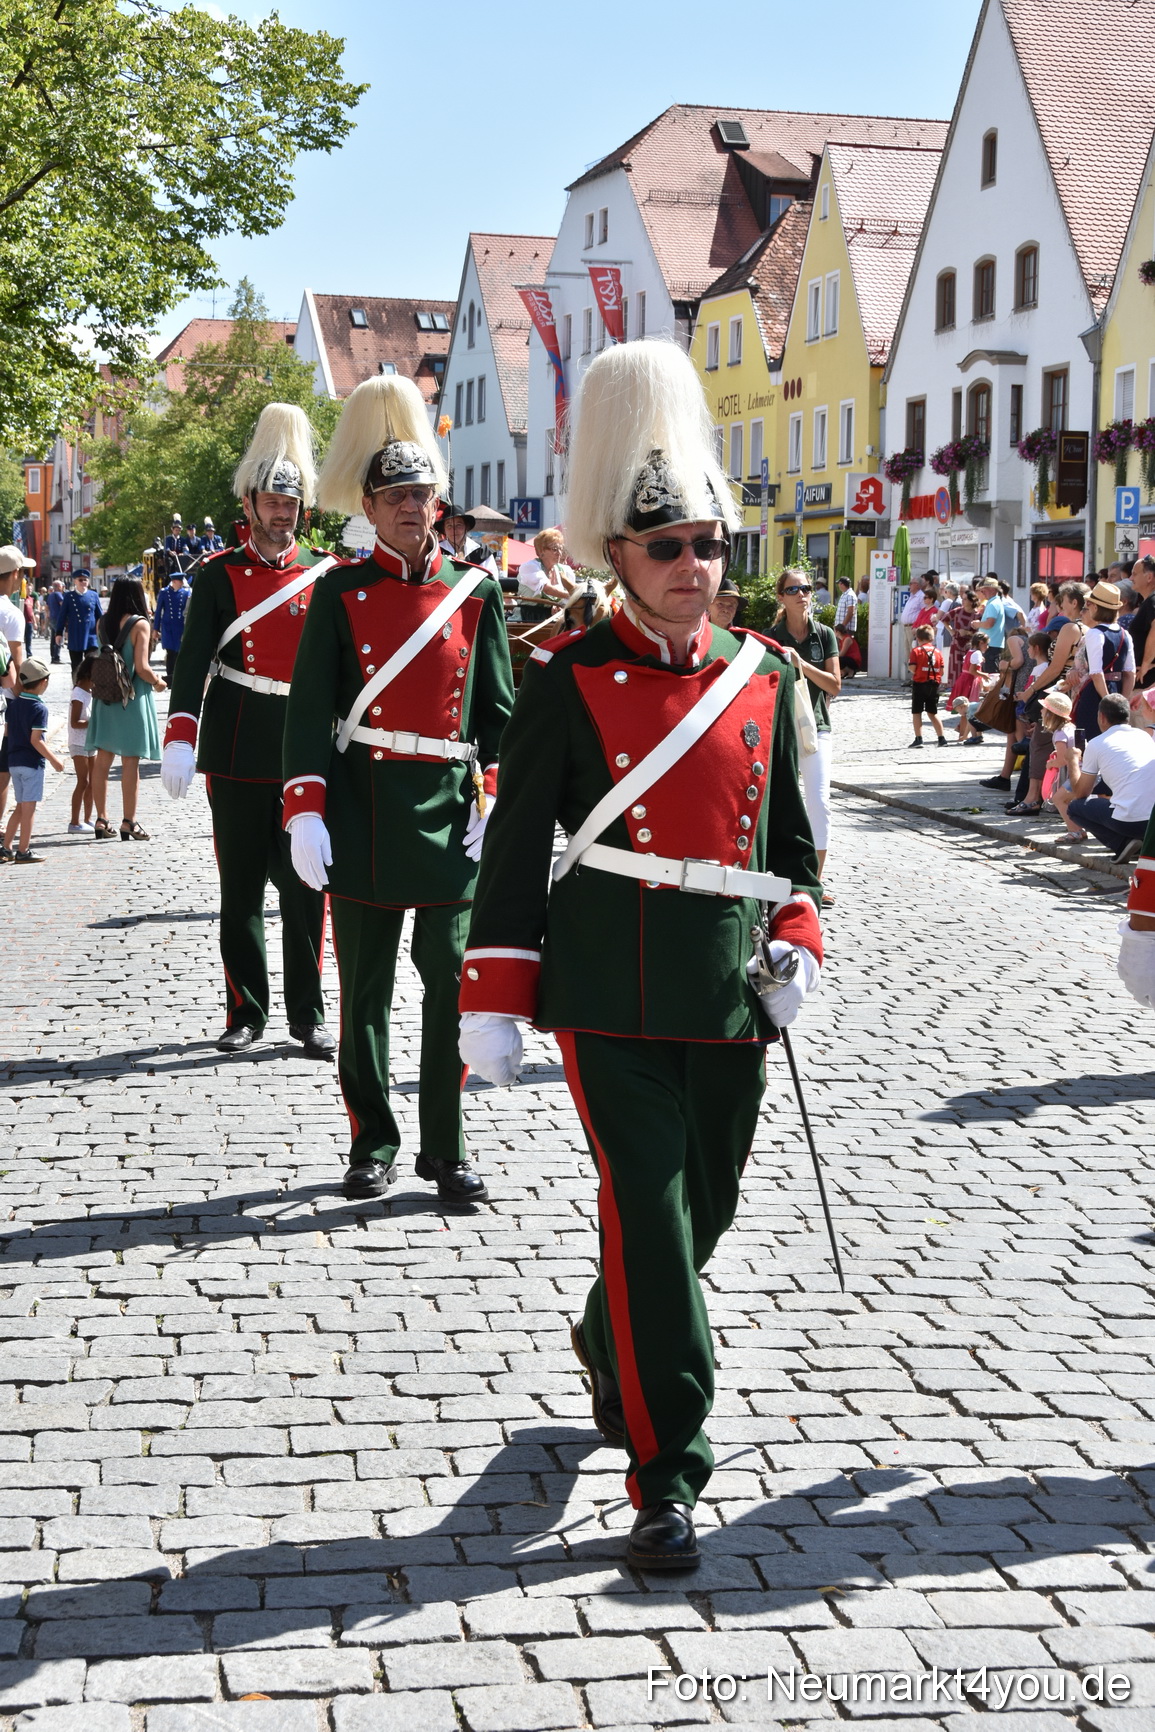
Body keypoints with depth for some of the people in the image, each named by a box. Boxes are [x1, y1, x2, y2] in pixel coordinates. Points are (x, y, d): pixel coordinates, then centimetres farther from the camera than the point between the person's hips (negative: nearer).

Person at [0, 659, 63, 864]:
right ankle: (23, 852, 2)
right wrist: (54, 760, -12)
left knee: (20, 807, 16)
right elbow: (36, 740, -19)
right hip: (32, 762, -7)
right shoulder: (39, 708, -15)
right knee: (29, 808, -1)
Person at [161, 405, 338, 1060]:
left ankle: (308, 1014, 11)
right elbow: (194, 659, -8)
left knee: (305, 887, 3)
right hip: (238, 757, -1)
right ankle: (247, 1012, 17)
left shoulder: (325, 575, 7)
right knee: (241, 890, 7)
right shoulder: (220, 575, 2)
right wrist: (180, 738, -21)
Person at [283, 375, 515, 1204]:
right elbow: (310, 707, -2)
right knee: (366, 989, 7)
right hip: (364, 811, -1)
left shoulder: (476, 590, 6)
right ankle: (374, 1144, 19)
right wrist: (306, 810, -11)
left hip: (451, 809, 1)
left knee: (451, 986, 2)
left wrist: (495, 797, -3)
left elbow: (499, 706, 8)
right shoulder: (341, 592, 2)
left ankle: (446, 1147, 14)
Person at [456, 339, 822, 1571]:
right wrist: (493, 1005, -6)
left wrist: (797, 946, 2)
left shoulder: (765, 681, 8)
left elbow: (791, 836, 17)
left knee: (701, 1207, 15)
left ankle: (610, 1342, 46)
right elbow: (516, 848, -2)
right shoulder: (569, 680, -3)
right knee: (648, 1213, -8)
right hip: (614, 995, -4)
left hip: (729, 994, 4)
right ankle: (667, 1477, 2)